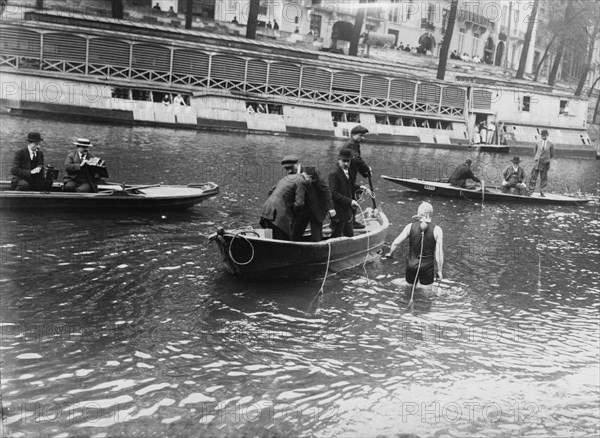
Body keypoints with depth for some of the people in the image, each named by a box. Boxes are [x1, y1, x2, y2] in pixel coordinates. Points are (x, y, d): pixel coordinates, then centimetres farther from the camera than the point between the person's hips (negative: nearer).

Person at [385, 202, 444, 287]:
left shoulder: (411, 227, -8)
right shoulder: (437, 230, -13)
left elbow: (396, 243, -2)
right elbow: (439, 253, -12)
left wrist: (391, 254, 18)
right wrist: (439, 270, -1)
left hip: (412, 264, 2)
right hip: (427, 266, -2)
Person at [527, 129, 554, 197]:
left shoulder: (551, 144, 2)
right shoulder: (538, 143, 6)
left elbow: (552, 155, 8)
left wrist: (546, 159, 5)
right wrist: (536, 159, 6)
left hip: (545, 163, -1)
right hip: (537, 163, 1)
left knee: (543, 178, 5)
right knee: (533, 177, -2)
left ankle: (542, 192, 12)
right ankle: (531, 190, 5)